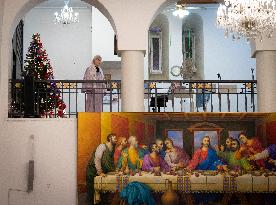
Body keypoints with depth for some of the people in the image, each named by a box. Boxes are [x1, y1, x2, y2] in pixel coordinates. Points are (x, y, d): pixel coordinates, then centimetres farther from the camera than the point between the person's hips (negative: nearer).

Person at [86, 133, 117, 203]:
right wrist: (100, 172, -23)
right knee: (91, 189, -1)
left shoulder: (112, 149, 5)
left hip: (102, 171, 6)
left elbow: (111, 161, 11)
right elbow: (97, 160, -23)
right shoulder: (102, 146, -17)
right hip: (93, 170, -6)